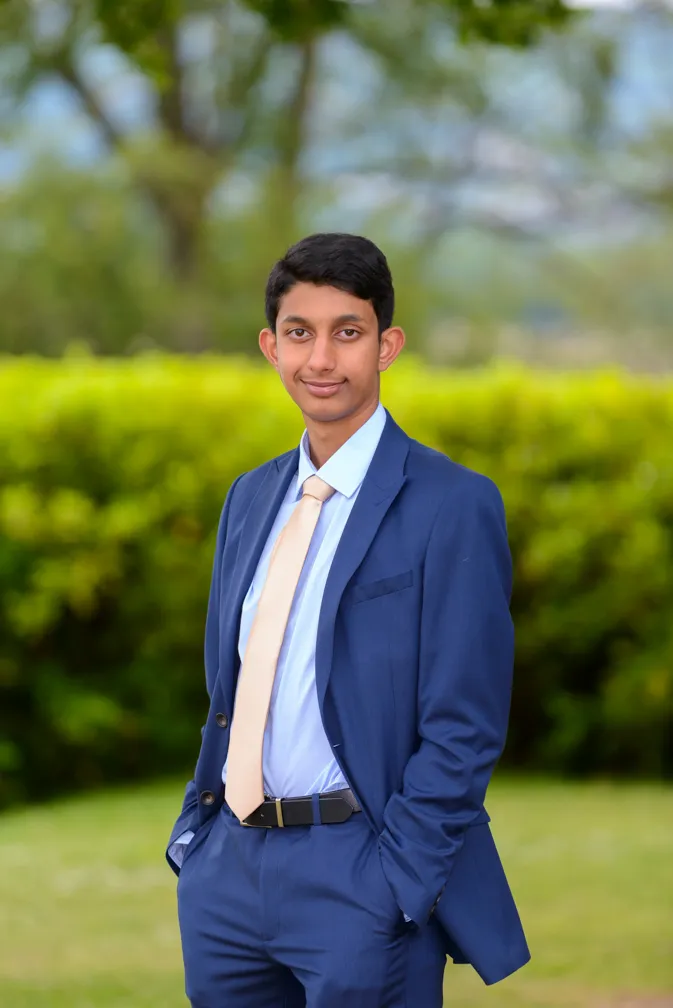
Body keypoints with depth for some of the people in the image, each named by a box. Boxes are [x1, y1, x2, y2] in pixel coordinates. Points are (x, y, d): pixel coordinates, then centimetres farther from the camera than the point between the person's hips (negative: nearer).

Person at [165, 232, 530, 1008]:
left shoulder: (453, 506, -8)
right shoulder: (250, 498, 13)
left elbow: (464, 729, -12)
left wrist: (393, 890, -16)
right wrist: (195, 839, 9)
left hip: (355, 877, -6)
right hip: (228, 866, 6)